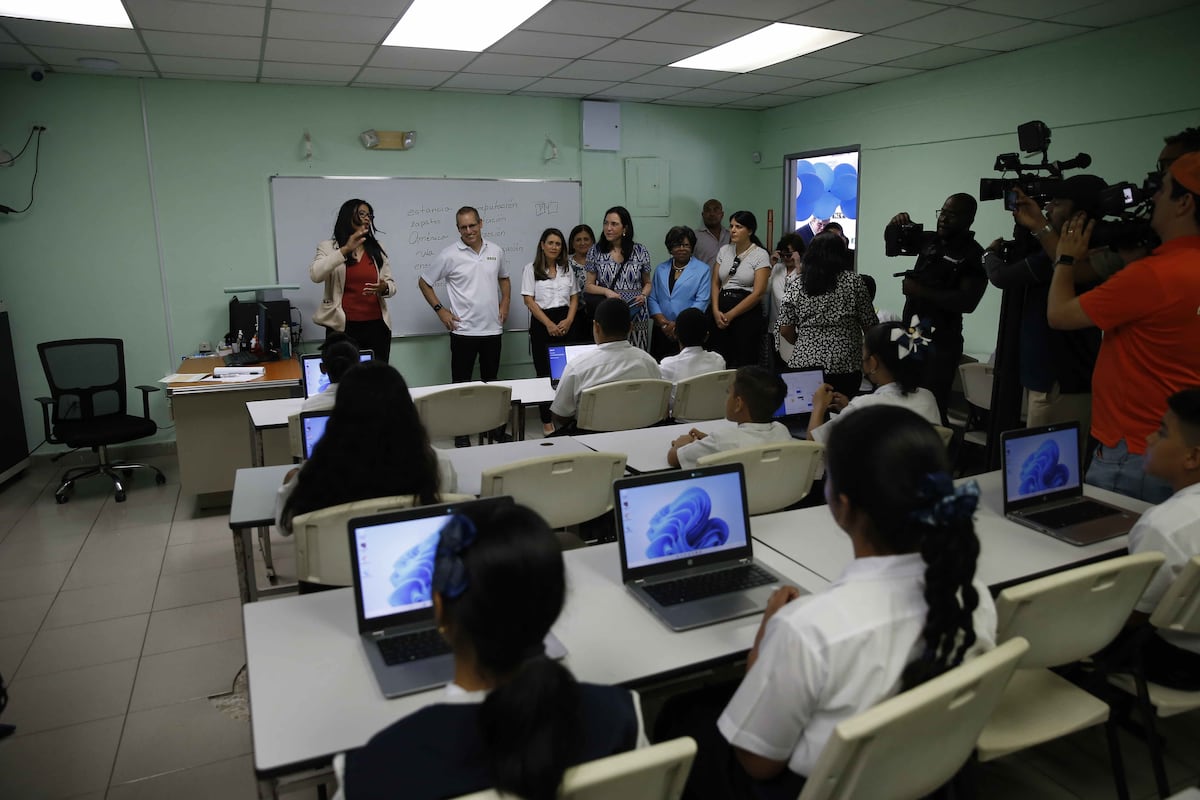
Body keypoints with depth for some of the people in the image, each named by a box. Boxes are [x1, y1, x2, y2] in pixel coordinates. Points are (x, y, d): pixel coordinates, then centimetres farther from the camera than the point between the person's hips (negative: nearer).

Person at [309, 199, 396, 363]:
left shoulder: (377, 248, 15)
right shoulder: (328, 247, 5)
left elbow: (391, 284, 13)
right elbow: (315, 275, -13)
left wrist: (384, 288, -11)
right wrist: (345, 250, -19)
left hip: (376, 326, 3)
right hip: (342, 327, -3)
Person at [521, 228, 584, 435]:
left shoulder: (567, 269, 15)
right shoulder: (531, 269, 3)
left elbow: (574, 297, 12)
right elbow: (529, 300, -4)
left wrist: (569, 320, -6)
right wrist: (548, 323, -13)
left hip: (566, 323, 3)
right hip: (542, 323, -3)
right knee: (545, 372, 0)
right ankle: (546, 420, 6)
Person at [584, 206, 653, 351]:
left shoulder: (641, 252, 5)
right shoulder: (595, 252, 5)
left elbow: (647, 283, 15)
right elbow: (588, 286, 6)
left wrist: (643, 295, -6)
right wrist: (606, 291, -11)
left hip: (636, 316, 0)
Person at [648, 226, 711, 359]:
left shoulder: (703, 270, 2)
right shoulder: (660, 269, 14)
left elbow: (701, 302, -6)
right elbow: (652, 298, 8)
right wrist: (663, 322, -7)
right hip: (662, 331, 3)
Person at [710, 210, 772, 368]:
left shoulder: (760, 255, -4)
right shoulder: (724, 251, 10)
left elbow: (758, 293, -10)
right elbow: (715, 283, 9)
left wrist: (730, 315, -10)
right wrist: (716, 311, -7)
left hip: (747, 314, -4)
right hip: (721, 314, 4)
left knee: (744, 365, -2)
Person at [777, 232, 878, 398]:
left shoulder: (796, 286, 4)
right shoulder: (853, 281, 1)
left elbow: (785, 331, 4)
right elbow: (870, 325, 3)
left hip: (803, 363, 1)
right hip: (845, 366, -1)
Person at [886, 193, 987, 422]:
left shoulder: (975, 256, -9)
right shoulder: (930, 241, 9)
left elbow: (967, 302, -17)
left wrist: (921, 291, -17)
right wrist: (896, 224, -2)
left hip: (940, 342, -7)